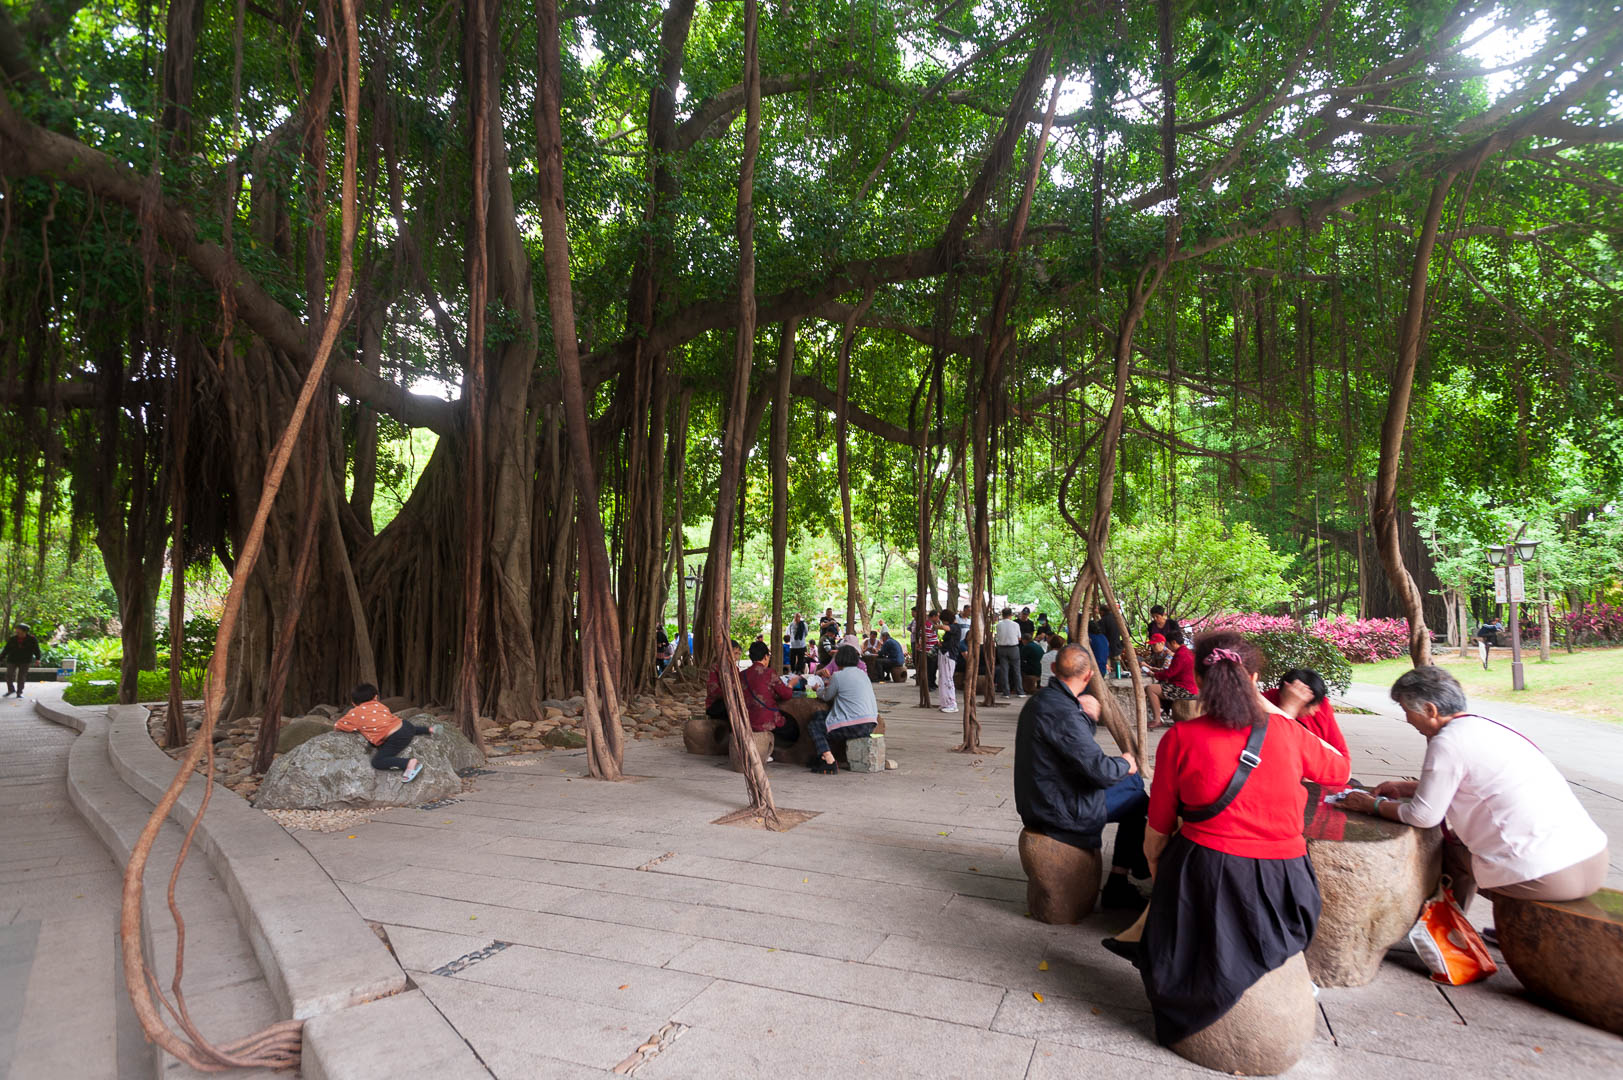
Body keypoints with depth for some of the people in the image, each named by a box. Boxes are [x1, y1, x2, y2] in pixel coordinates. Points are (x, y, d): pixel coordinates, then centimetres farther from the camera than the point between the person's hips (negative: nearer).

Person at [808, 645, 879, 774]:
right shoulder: (862, 674, 14)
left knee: (812, 725, 5)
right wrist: (830, 685, 34)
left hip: (855, 726, -9)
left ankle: (829, 763, -5)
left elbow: (826, 697, 6)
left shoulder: (838, 676, -8)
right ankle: (825, 756, 22)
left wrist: (818, 690, 28)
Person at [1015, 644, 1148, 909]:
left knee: (1133, 781, 19)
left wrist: (1090, 718, -3)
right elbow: (1100, 771, -26)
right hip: (1062, 812, -9)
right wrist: (1125, 763, -5)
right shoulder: (1063, 713, -26)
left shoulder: (1040, 700, 5)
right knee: (1138, 801, 4)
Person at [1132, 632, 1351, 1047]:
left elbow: (1158, 830, -1)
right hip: (1282, 893, 2)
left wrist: (1156, 869, 19)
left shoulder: (1179, 739, -8)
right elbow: (1339, 770, 21)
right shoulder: (1286, 733, -3)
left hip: (1207, 886, -2)